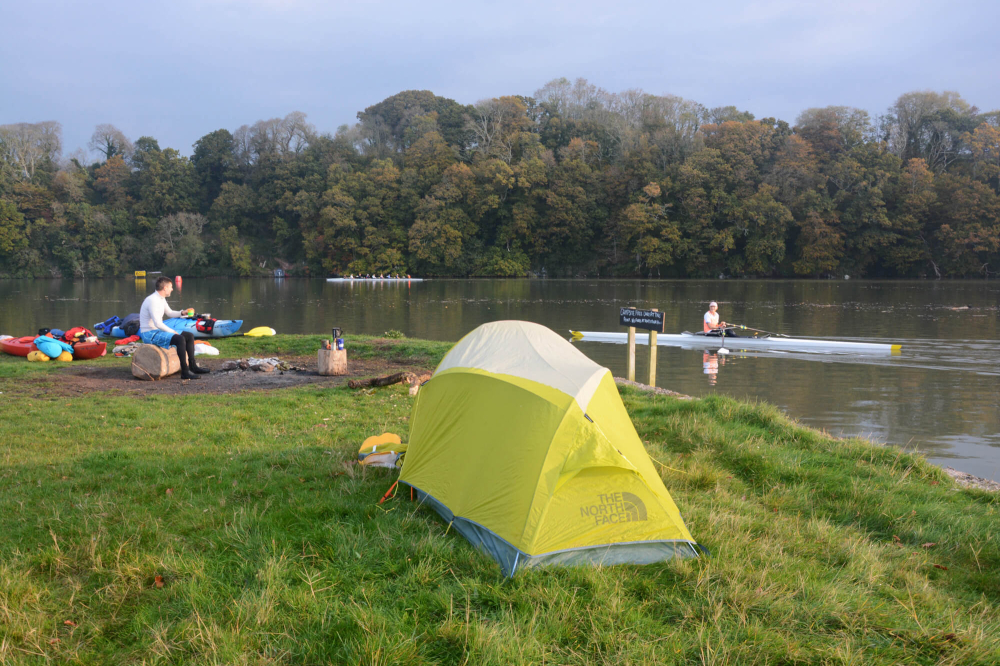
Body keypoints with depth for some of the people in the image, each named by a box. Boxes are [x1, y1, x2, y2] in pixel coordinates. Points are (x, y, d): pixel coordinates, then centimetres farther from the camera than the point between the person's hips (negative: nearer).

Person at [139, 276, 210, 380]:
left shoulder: (161, 299, 11)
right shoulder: (153, 300, -21)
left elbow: (169, 313, 28)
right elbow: (158, 324, -26)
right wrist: (173, 332, -17)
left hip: (158, 331, 11)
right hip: (149, 334, -11)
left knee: (189, 336, 8)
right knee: (180, 339, -31)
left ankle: (193, 366, 8)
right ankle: (185, 372, -31)